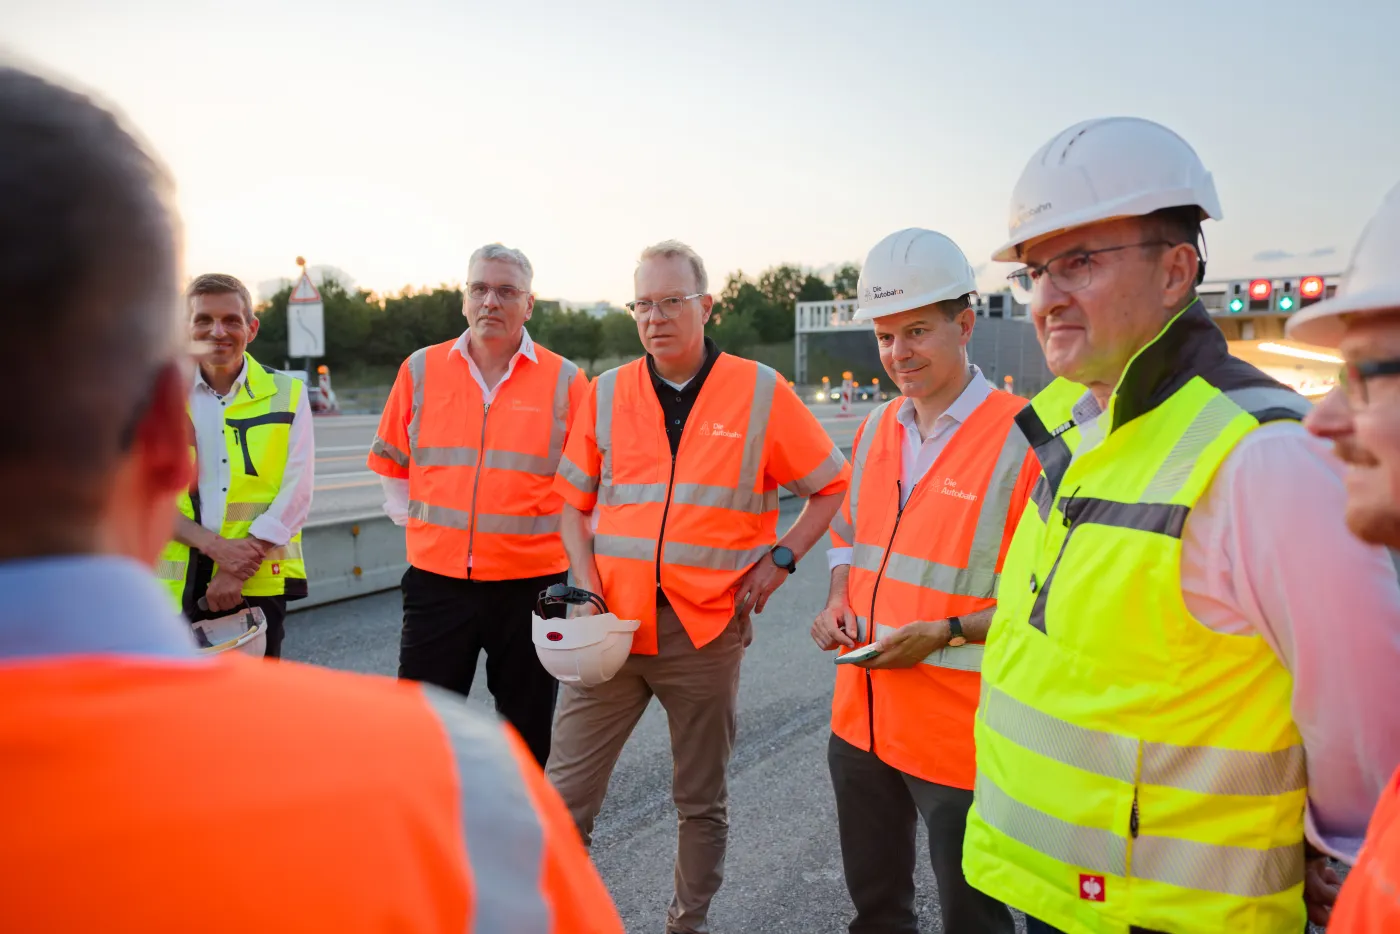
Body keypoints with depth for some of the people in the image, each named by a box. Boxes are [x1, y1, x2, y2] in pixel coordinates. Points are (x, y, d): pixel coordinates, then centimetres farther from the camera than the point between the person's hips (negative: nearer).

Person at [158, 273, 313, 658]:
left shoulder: (287, 394, 3)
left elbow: (296, 493, -3)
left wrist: (239, 570, -11)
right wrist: (213, 545, -15)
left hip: (259, 582, -1)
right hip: (178, 583, 1)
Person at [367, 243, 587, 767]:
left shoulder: (563, 381, -2)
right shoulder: (421, 370, 3)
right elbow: (392, 465, 13)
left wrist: (569, 540, -1)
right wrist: (421, 527, 7)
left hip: (531, 584, -1)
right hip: (436, 580, 1)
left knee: (527, 733, 14)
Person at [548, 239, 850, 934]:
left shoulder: (761, 392, -2)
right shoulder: (606, 393, 5)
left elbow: (834, 487, 5)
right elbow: (573, 504, 10)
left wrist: (778, 560, -5)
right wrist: (588, 590, -3)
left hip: (707, 628, -1)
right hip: (612, 623, 2)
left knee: (702, 800, 14)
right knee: (565, 796, 1)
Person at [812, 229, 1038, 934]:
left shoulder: (1022, 437, -15)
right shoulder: (876, 428, 6)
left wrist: (946, 633, -22)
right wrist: (840, 598, 0)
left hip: (961, 735, -6)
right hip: (861, 717, 6)